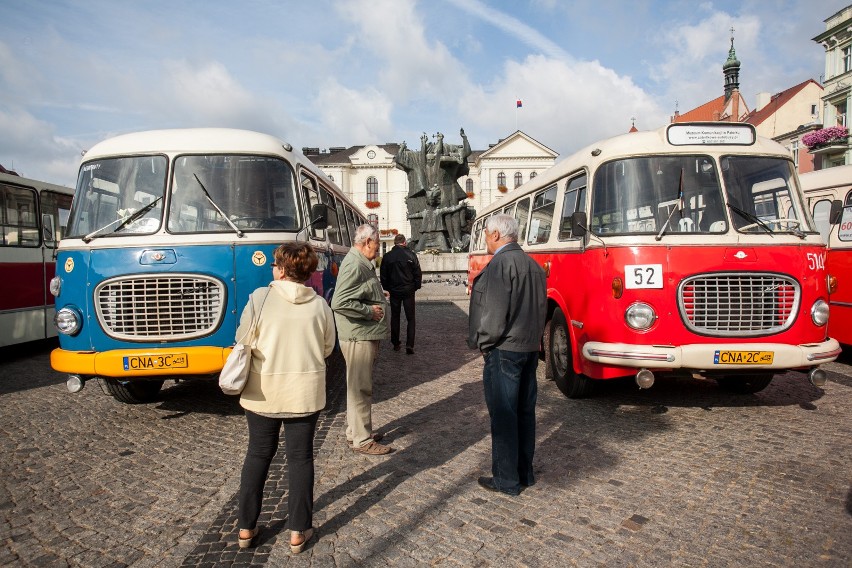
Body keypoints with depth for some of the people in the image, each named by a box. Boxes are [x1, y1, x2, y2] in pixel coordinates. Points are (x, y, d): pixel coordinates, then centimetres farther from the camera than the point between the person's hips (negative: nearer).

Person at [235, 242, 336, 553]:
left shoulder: (260, 297, -11)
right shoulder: (320, 305, -6)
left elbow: (243, 341, -5)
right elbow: (327, 348, 3)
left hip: (263, 391, 0)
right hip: (304, 393, 0)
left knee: (258, 454, 16)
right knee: (300, 457, 11)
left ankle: (246, 528, 26)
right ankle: (298, 531, 19)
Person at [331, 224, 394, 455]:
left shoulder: (363, 264, 15)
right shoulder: (354, 265, -19)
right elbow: (339, 303, -28)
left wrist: (379, 298, 13)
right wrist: (370, 311, -19)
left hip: (366, 336, 11)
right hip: (358, 337, -11)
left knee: (359, 386, 19)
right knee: (360, 387, -2)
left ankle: (355, 430, 32)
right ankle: (362, 439, 8)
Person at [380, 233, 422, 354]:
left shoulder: (387, 257, -3)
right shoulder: (411, 255, -8)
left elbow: (383, 275, 3)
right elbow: (418, 273, -5)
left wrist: (387, 288, 15)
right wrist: (416, 286, 8)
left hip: (394, 291, 2)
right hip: (408, 291, -2)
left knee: (395, 317, 14)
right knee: (410, 318, 4)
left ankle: (395, 343, 17)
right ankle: (409, 345, -6)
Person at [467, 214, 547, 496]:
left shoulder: (500, 264, -15)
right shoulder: (534, 265, 12)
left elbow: (494, 311, -19)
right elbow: (540, 308, 15)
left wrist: (482, 342, -7)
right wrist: (533, 337, 18)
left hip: (504, 349, -9)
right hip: (530, 347, 9)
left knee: (503, 414, 0)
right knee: (525, 411, 15)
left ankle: (506, 480, 8)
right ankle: (525, 473, 26)